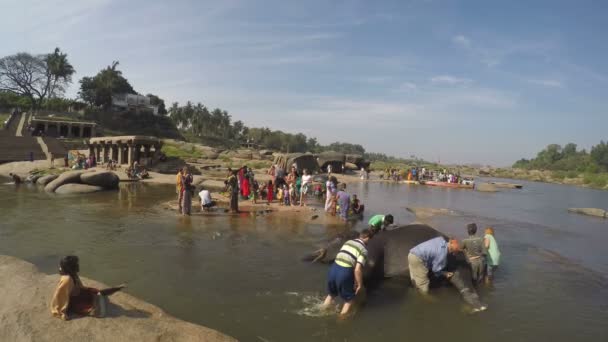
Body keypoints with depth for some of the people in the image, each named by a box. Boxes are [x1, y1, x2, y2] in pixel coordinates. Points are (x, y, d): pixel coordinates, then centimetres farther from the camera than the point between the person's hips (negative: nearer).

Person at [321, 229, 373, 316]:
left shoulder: (348, 242, 15)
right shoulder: (364, 250, -4)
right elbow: (358, 269, -15)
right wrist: (360, 284, 0)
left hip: (333, 270, 6)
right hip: (345, 273, -6)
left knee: (331, 294, 31)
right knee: (349, 299, 19)